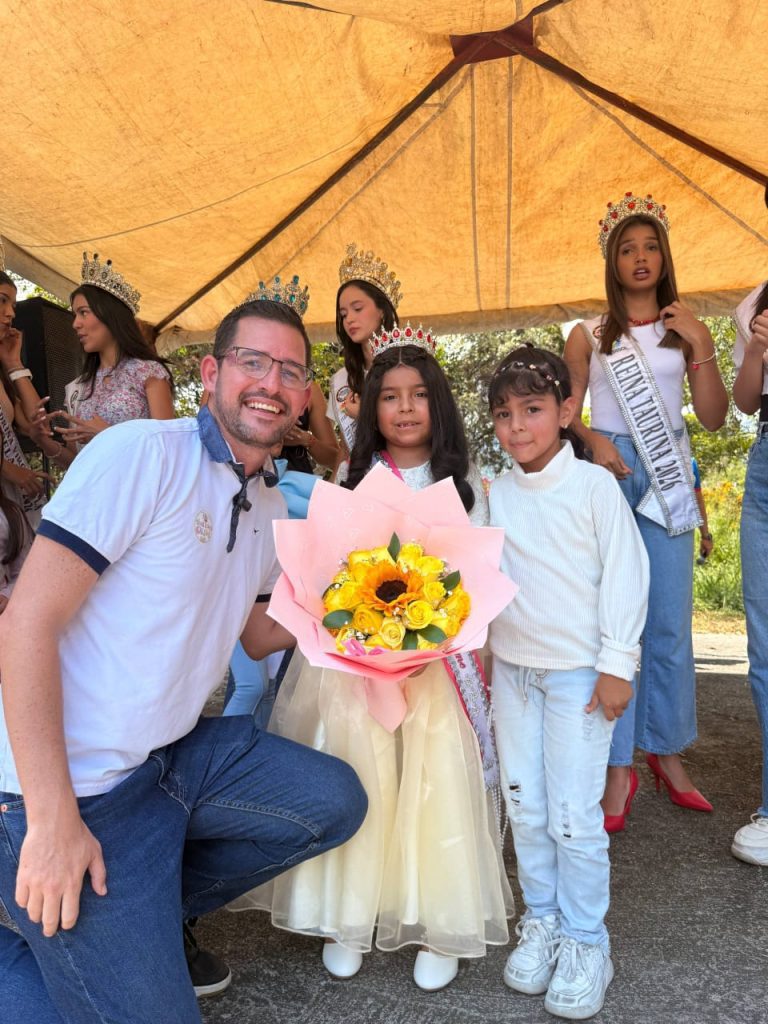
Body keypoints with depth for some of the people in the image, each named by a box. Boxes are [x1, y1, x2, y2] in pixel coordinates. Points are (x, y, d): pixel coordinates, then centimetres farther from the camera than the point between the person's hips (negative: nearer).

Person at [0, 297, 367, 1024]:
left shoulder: (271, 507, 8)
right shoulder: (142, 453, -18)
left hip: (177, 753, 8)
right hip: (77, 782, -7)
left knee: (335, 802, 2)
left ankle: (155, 913, 17)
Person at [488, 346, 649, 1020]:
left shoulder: (595, 484, -9)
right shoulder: (492, 493, 3)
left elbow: (625, 572, -8)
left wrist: (617, 664, -9)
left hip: (579, 672, -4)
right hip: (513, 669, 4)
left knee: (575, 814, 0)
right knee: (525, 807, 12)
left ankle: (586, 941, 21)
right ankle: (541, 922, 31)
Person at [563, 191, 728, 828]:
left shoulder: (688, 330, 11)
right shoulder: (589, 335, 8)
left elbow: (715, 417, 4)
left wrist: (700, 345, -5)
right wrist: (594, 440, -14)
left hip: (667, 476, 2)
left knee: (670, 620, 3)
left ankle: (667, 753, 19)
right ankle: (618, 768, 5)